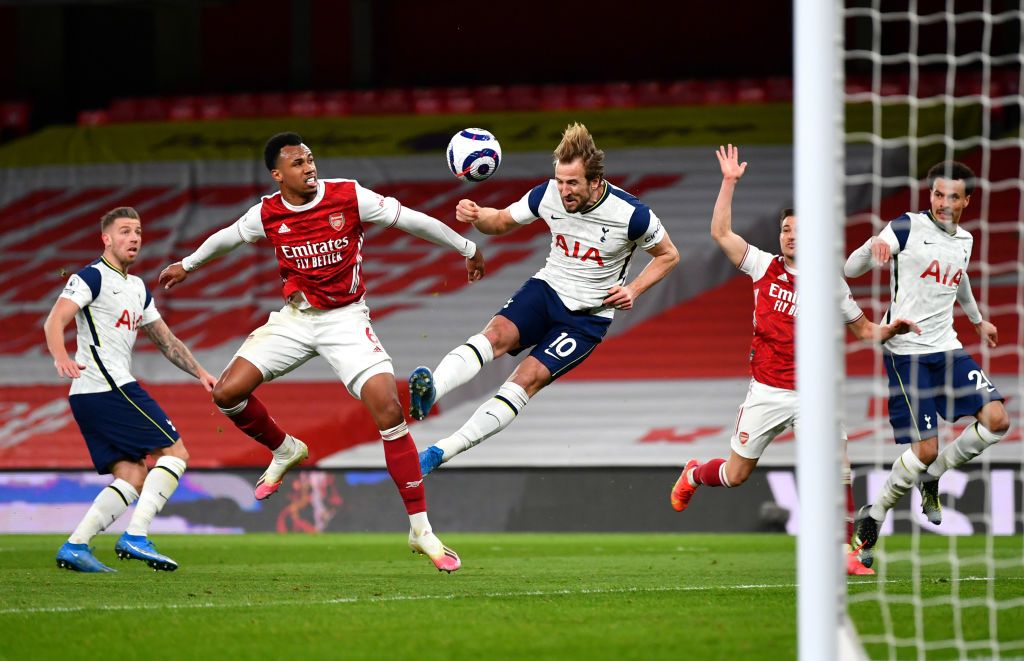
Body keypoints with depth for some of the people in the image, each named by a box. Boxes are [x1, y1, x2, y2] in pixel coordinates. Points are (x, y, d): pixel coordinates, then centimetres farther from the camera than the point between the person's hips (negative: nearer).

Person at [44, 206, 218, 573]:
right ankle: (136, 537, -17)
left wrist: (200, 373, 21)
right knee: (175, 453, -9)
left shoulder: (138, 288, 22)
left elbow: (166, 340, 29)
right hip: (109, 388, -9)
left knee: (134, 479, 5)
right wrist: (61, 358, -37)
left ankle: (74, 546, -2)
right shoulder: (92, 277, -5)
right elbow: (54, 322, -18)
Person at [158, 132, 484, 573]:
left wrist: (467, 249, 5)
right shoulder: (267, 215, -5)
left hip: (346, 321, -3)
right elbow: (227, 237, 17)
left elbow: (413, 221, -4)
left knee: (389, 411, -19)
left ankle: (421, 529, -13)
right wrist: (188, 264, 32)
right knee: (228, 392, -11)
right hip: (295, 318, 3)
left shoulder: (349, 197, -14)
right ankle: (285, 451, 20)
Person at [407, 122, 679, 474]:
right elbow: (502, 221, 7)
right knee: (497, 334, -29)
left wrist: (633, 290, -15)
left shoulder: (631, 214, -19)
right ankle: (430, 391, -55)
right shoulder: (548, 194, -9)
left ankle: (441, 452, -27)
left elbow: (669, 255, -1)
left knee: (529, 377, -22)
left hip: (588, 316, -3)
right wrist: (476, 216, -15)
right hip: (547, 288, 3)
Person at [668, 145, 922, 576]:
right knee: (736, 474, 7)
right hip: (766, 391, 0)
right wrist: (729, 182, -5)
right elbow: (720, 233, -3)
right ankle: (693, 475, 42)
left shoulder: (831, 283, 2)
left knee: (838, 466, -17)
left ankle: (844, 553, -8)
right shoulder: (764, 267, 1)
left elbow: (862, 329, 13)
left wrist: (890, 329, -7)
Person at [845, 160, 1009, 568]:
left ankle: (930, 478, 12)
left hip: (946, 348, 6)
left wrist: (978, 321, 48)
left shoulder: (964, 240, 11)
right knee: (925, 450, -13)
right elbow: (851, 269, -10)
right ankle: (873, 516, 9)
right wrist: (874, 246, -32)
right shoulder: (907, 227, -7)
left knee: (996, 420, -10)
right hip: (906, 350, -6)